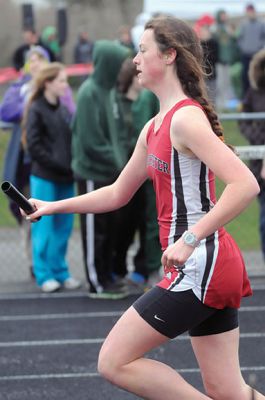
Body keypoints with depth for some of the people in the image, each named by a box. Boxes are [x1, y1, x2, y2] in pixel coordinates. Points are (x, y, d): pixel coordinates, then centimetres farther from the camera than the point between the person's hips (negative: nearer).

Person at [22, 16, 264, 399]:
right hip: (215, 268, 9)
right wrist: (53, 207, 23)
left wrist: (191, 240, -27)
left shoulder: (186, 119, -14)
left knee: (114, 361, -6)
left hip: (200, 265, -9)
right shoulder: (154, 128, 15)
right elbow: (117, 194, 27)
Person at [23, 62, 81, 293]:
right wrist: (59, 165, -14)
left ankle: (60, 271, 15)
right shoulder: (36, 110, -5)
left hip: (65, 178, 5)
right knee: (45, 227, 0)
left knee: (64, 226, 7)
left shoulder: (64, 111, 12)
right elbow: (34, 147, -9)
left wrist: (73, 166, -5)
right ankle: (44, 274, 8)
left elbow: (72, 141, 12)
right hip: (44, 177, -5)